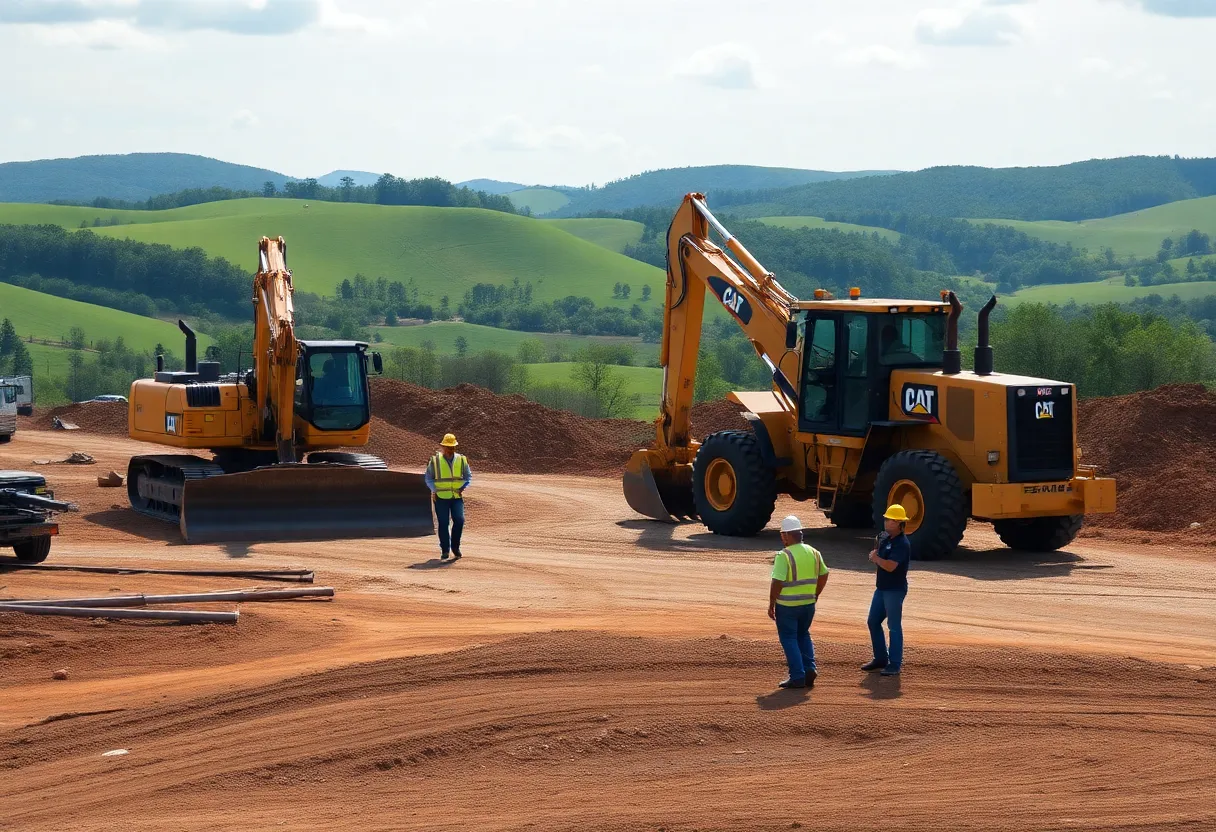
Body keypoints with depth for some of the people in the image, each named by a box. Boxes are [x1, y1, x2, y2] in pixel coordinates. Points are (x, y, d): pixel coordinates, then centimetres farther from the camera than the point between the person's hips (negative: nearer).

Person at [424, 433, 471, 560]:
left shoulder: (461, 460, 6)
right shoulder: (435, 460, 0)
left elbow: (468, 476, 15)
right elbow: (428, 478, 7)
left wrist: (463, 487, -3)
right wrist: (435, 489, -8)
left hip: (457, 497, 2)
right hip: (441, 497, -1)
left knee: (459, 520, -11)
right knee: (443, 523, -1)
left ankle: (455, 547, 7)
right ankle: (445, 550, 9)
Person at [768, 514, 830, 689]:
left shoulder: (784, 556, -16)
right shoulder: (813, 553, 4)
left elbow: (777, 583, -19)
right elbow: (823, 575, 13)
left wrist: (771, 604, -9)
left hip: (787, 605, -6)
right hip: (808, 603, 6)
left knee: (789, 638, 5)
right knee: (803, 635, 23)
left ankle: (797, 677, 2)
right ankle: (809, 667, 11)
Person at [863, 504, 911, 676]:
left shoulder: (902, 544, -19)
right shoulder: (885, 538, 9)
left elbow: (890, 566, -28)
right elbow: (877, 557, 17)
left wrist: (876, 558, -15)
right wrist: (875, 557, -5)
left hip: (895, 589, -9)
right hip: (881, 588, 9)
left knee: (894, 626, -3)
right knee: (873, 622, 14)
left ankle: (895, 664, 2)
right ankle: (881, 659, 26)